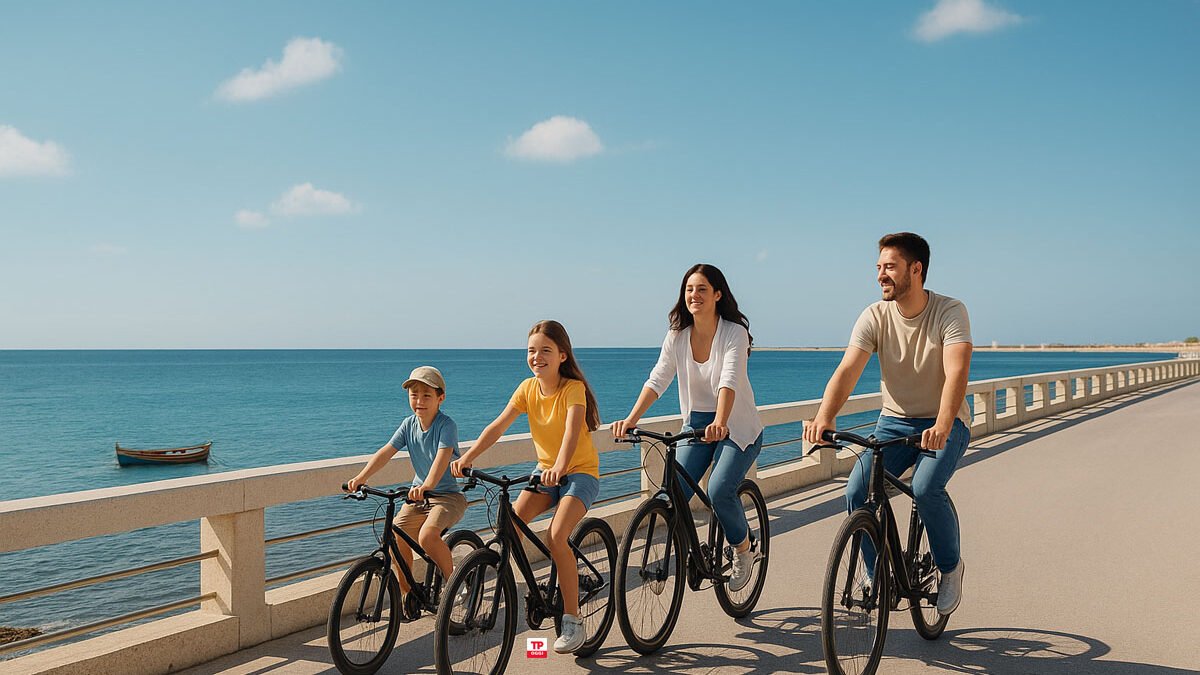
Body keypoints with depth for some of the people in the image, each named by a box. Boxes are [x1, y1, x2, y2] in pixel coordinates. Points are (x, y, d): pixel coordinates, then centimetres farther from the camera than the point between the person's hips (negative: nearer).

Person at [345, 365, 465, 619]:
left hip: (448, 495, -6)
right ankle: (406, 594, 10)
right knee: (396, 537, -10)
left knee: (427, 535, -30)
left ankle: (453, 582, -6)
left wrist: (427, 486, -50)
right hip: (418, 494, 6)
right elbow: (386, 452, -6)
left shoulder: (446, 425, -16)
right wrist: (361, 477, -21)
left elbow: (442, 456, -33)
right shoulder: (409, 424, 2)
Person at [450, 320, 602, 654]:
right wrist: (468, 457, -27)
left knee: (557, 536, -25)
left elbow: (572, 430, -36)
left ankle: (573, 621, -14)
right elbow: (498, 426, -12)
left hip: (580, 471, -5)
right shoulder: (528, 388, -3)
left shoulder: (574, 388, -18)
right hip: (545, 469, 5)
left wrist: (560, 467, -54)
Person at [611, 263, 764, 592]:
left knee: (719, 490, -22)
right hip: (696, 423, 4)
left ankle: (743, 550, 6)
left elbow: (729, 380, -31)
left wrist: (720, 422, -47)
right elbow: (657, 379, -12)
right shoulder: (677, 335, -3)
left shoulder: (734, 332, -16)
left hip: (737, 426, -4)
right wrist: (632, 418, -27)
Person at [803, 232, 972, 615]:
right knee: (857, 492, -16)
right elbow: (847, 370, -21)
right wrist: (824, 418, -40)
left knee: (926, 489, -28)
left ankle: (950, 567, 0)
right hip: (895, 421, 3)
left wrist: (942, 426, -49)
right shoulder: (875, 317, -8)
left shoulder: (950, 312, -17)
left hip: (945, 424, -3)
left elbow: (956, 372, -31)